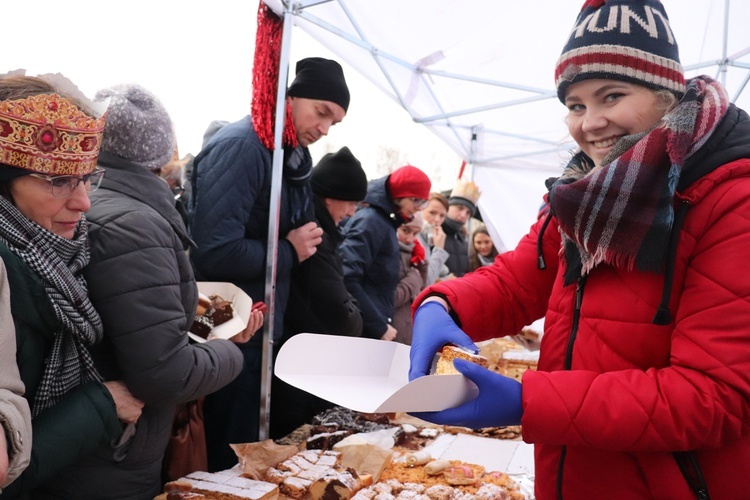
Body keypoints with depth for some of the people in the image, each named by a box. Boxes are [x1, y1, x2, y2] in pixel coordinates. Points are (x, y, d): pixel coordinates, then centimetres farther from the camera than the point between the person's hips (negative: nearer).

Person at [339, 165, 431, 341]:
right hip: (362, 330, -9)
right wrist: (379, 327, -18)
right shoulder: (370, 221, -13)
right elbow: (347, 280, -23)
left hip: (373, 330, 9)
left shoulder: (385, 221, 14)